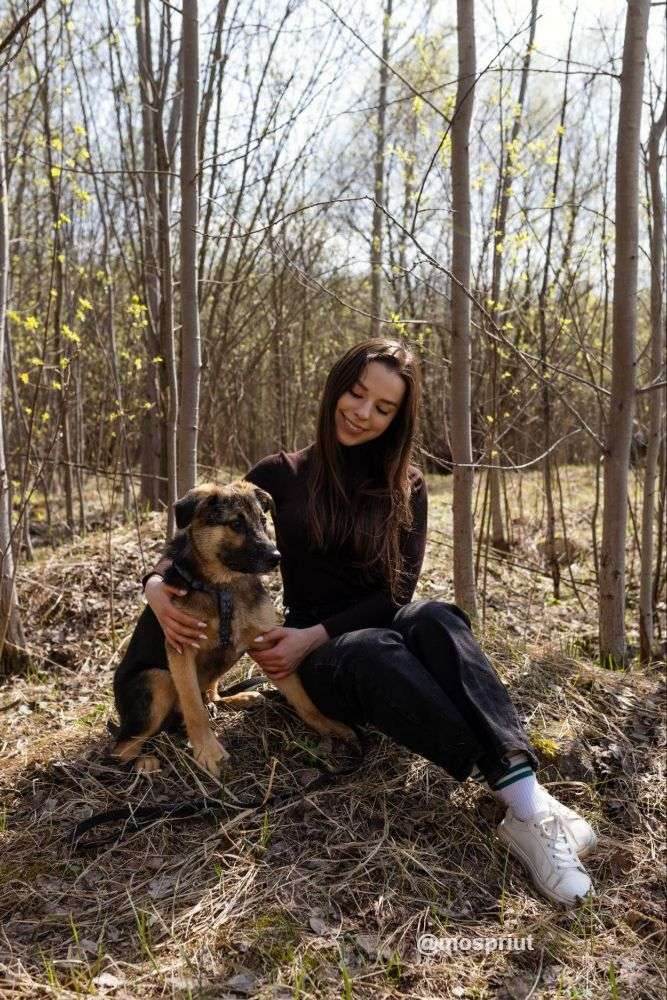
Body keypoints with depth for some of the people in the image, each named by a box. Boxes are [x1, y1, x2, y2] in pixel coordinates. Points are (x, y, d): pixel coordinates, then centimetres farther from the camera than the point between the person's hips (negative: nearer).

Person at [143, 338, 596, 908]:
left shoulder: (406, 488, 5)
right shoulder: (281, 476, 3)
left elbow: (398, 593, -3)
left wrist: (314, 635, -15)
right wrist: (157, 583, -14)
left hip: (384, 629, 1)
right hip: (321, 663, -1)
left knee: (433, 619, -35)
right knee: (373, 648, -38)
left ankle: (533, 805, -47)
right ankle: (518, 800, -44)